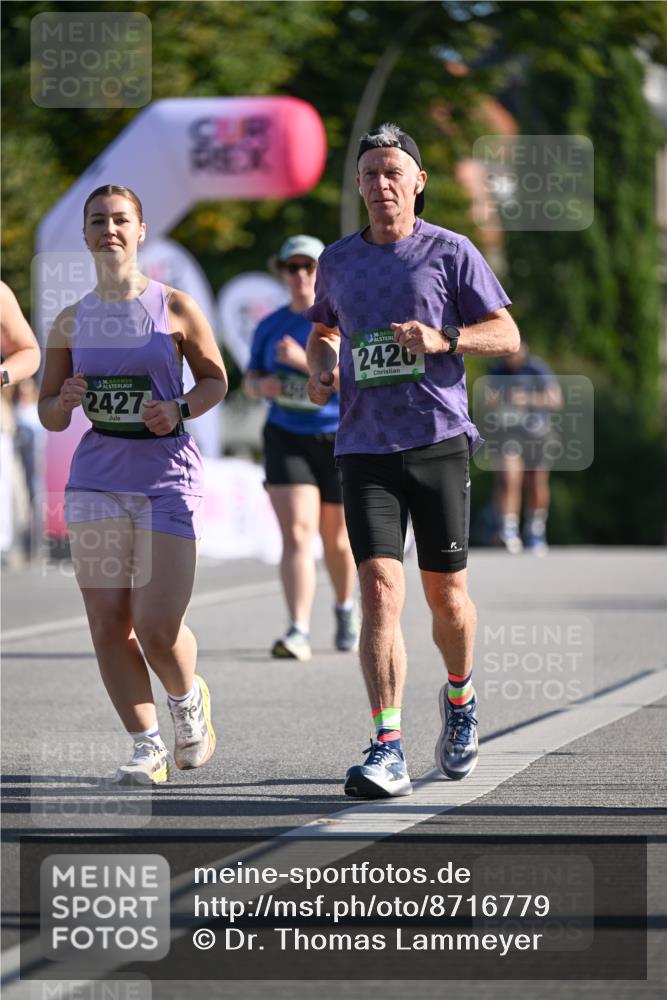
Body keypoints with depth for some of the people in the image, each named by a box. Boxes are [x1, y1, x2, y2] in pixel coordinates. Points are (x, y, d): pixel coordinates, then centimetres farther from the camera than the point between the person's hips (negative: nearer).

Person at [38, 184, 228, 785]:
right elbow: (49, 416, 14)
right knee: (108, 624, -3)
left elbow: (215, 379, 11)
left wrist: (179, 409, -9)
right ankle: (148, 747, 8)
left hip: (168, 476, -3)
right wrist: (66, 401, -9)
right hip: (96, 479, 3)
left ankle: (189, 699, 23)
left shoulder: (175, 308, 1)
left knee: (158, 627, -10)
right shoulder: (71, 322, 8)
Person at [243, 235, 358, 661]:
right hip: (287, 439, 1)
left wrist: (305, 360, -27)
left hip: (341, 440, -1)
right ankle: (299, 632, -22)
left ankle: (346, 607, 42)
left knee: (337, 537, 13)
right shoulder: (271, 327, 5)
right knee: (297, 535, -15)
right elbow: (250, 379, 16)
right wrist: (261, 386, -9)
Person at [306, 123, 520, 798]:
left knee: (445, 595, 7)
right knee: (379, 589, -14)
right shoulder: (338, 261, 12)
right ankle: (387, 751, -20)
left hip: (438, 443, -1)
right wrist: (320, 371, 7)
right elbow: (323, 330, 30)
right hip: (364, 449, 1)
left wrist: (444, 339, -16)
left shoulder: (451, 253, 2)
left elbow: (508, 336, 2)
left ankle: (460, 697, 39)